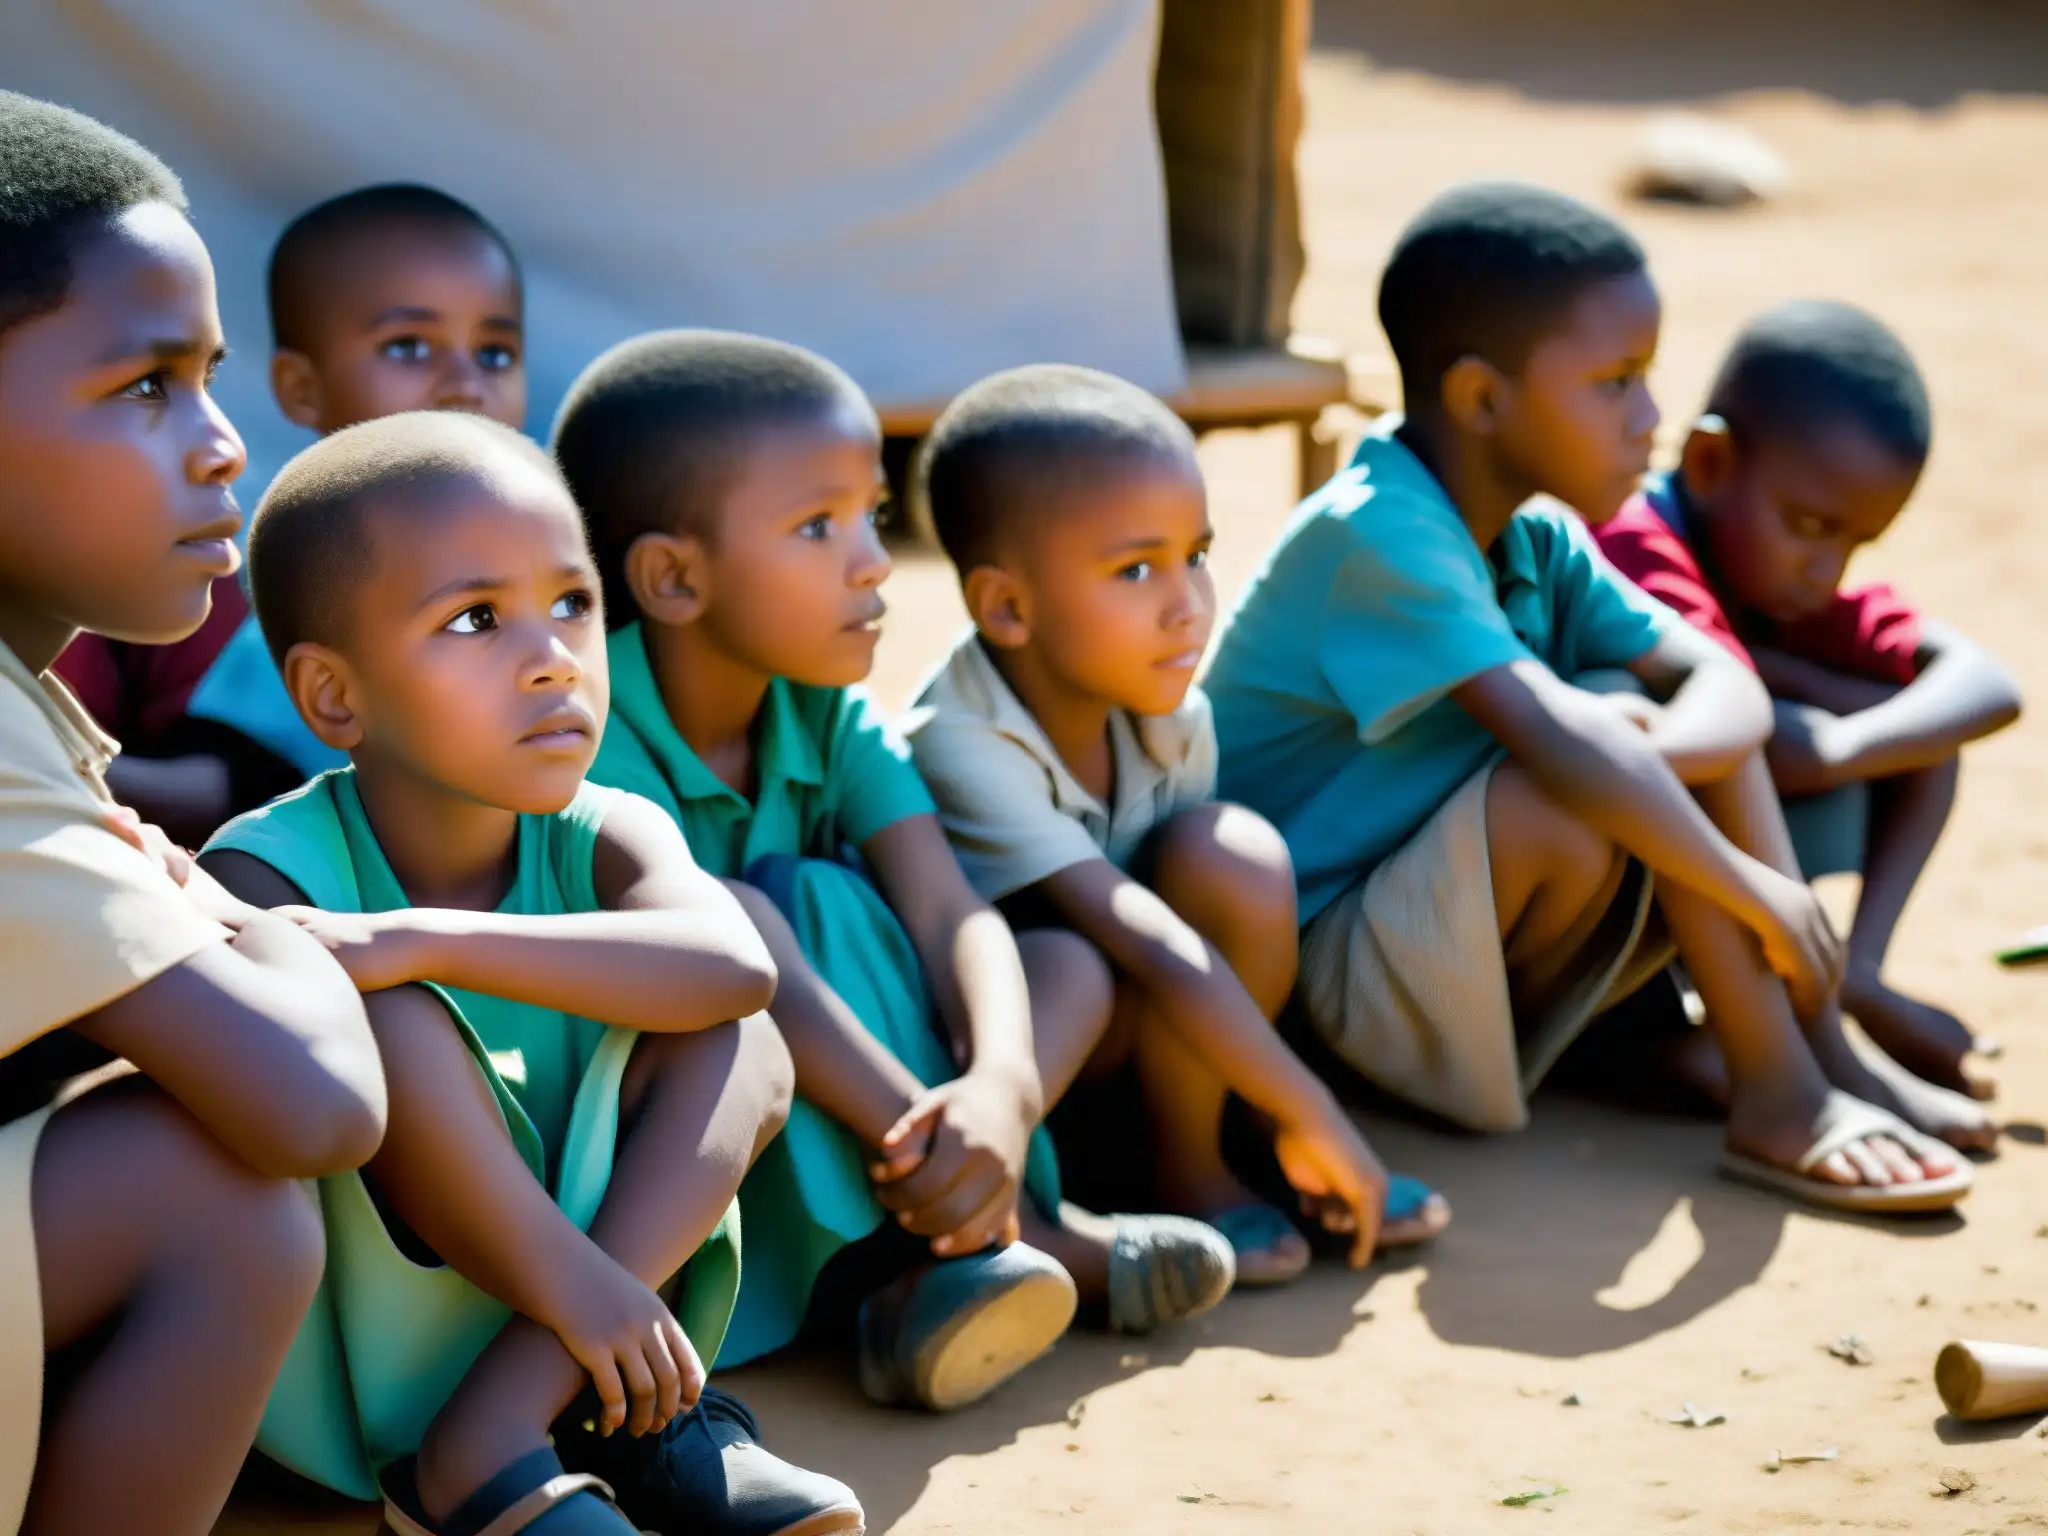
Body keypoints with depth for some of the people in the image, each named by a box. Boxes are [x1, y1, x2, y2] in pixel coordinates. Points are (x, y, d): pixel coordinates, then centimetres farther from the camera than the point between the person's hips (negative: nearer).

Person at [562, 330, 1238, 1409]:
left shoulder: (832, 721, -2)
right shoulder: (593, 743, -23)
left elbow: (953, 917, -16)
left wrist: (1004, 1085, -37)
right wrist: (921, 1131, -43)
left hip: (833, 1142, 7)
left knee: (1068, 966, -5)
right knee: (777, 904, -31)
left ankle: (927, 1260, -23)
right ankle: (983, 1225, -30)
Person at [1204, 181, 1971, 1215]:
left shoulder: (1537, 544, 5)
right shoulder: (1377, 538, -24)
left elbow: (1727, 684, -3)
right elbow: (1565, 747, -33)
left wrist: (1651, 750, -26)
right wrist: (1760, 896, -26)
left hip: (1453, 952, 9)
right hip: (1322, 977, -9)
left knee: (1707, 738, -2)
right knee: (1575, 803, -29)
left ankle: (1820, 1060, -8)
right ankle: (1778, 1101, -17)